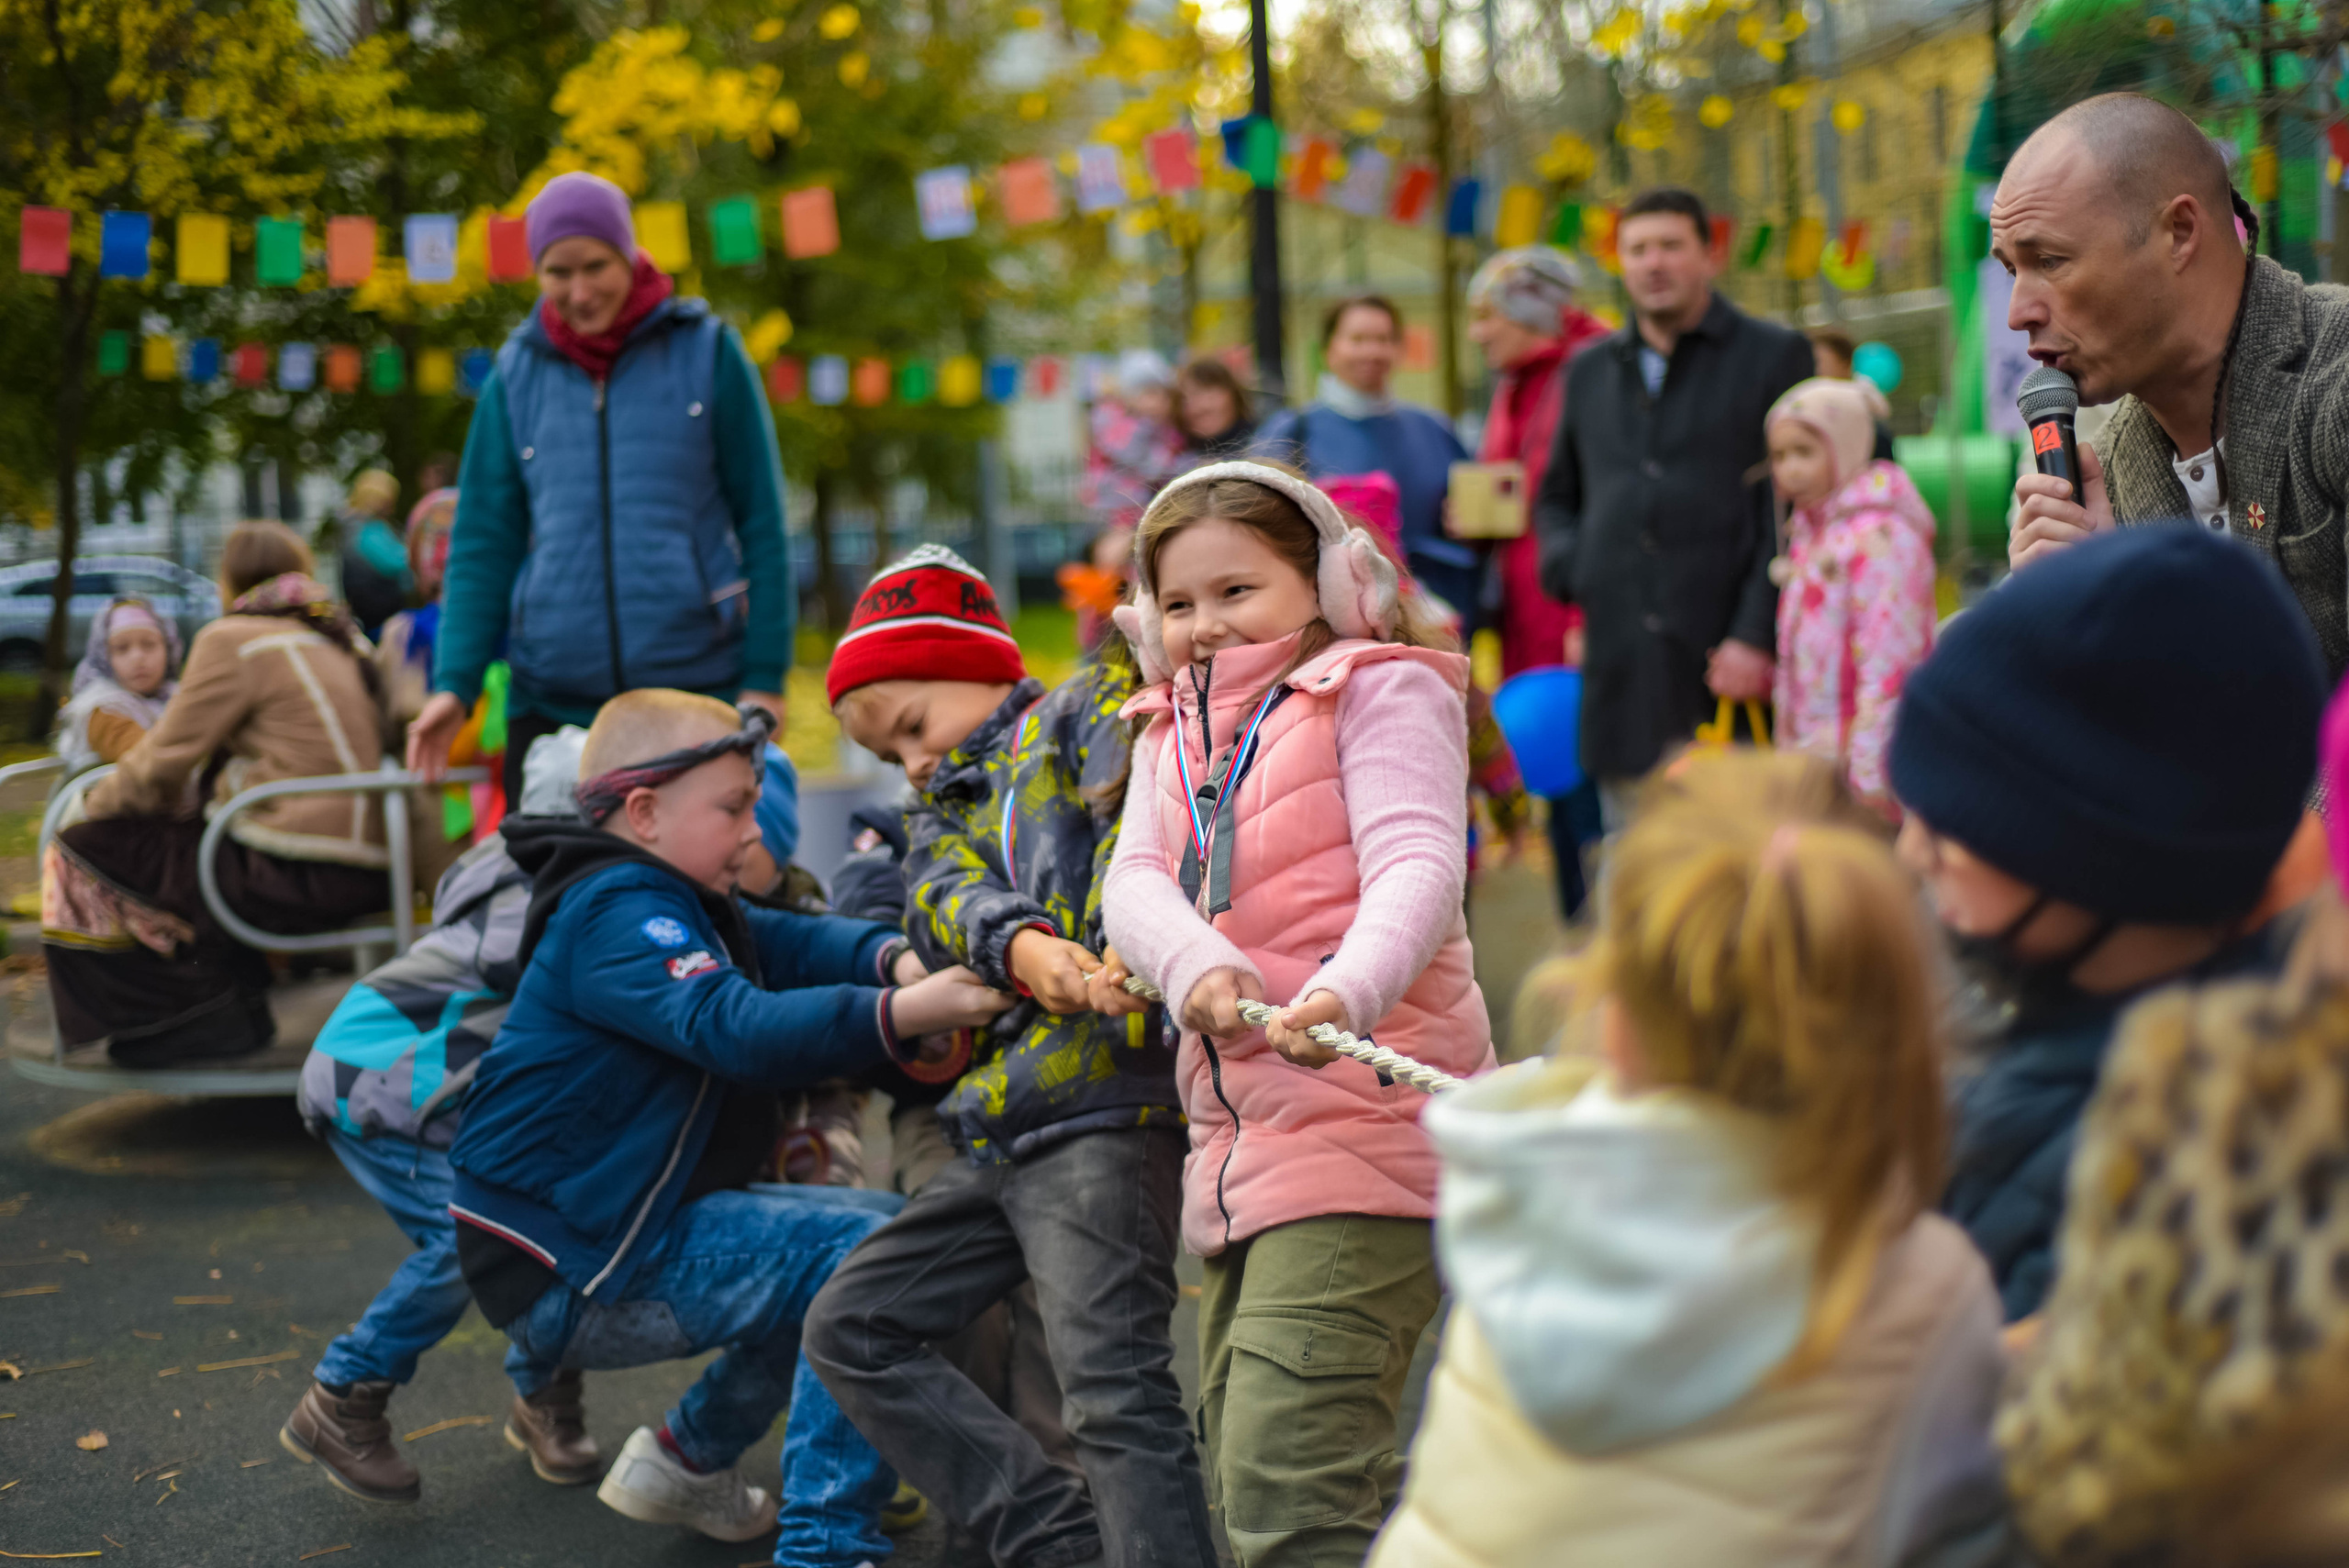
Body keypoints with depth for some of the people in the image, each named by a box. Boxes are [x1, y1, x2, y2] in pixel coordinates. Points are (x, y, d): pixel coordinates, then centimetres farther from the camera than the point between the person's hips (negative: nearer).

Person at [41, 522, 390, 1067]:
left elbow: (165, 761, -3)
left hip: (297, 879, -9)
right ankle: (237, 997, 21)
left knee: (80, 854, 1)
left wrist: (92, 806, 16)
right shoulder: (342, 639, 18)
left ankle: (203, 1015, 4)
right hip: (364, 876, 9)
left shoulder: (234, 640, -5)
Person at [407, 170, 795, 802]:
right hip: (551, 699, 2)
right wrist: (455, 683, 0)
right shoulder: (516, 376, 8)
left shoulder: (708, 353, 3)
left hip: (697, 685, -2)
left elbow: (762, 528, 4)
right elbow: (484, 544, 10)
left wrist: (764, 678, -1)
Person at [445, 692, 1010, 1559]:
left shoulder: (669, 903, 15)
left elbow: (787, 941, 6)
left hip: (618, 1233, 11)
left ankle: (689, 1456, 28)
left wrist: (894, 960, -15)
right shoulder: (617, 916, -19)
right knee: (865, 1257, -18)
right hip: (571, 1274, -11)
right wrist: (901, 1014, -43)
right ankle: (825, 1539, -15)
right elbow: (733, 1026, -34)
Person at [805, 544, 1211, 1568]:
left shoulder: (1089, 709, 6)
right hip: (997, 1129, 9)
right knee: (851, 1329, 10)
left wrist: (1126, 951, -35)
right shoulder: (945, 806, 24)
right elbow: (943, 900, 1)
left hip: (1106, 1105, -9)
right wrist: (1018, 947, -23)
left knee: (1114, 1387, -18)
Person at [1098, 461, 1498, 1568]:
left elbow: (1418, 867, -17)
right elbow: (1134, 880, 4)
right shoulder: (1171, 734, 18)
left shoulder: (1382, 690, -2)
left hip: (1363, 1121, -8)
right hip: (1234, 1135, 8)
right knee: (1237, 1469, 16)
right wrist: (1195, 963, -19)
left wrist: (1346, 993, -36)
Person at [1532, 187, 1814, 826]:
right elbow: (1556, 498, 30)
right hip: (1620, 671, 5)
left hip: (1724, 669, -4)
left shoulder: (1774, 356, 4)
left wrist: (1756, 635, -12)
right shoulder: (1590, 372, 19)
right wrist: (1569, 570, 8)